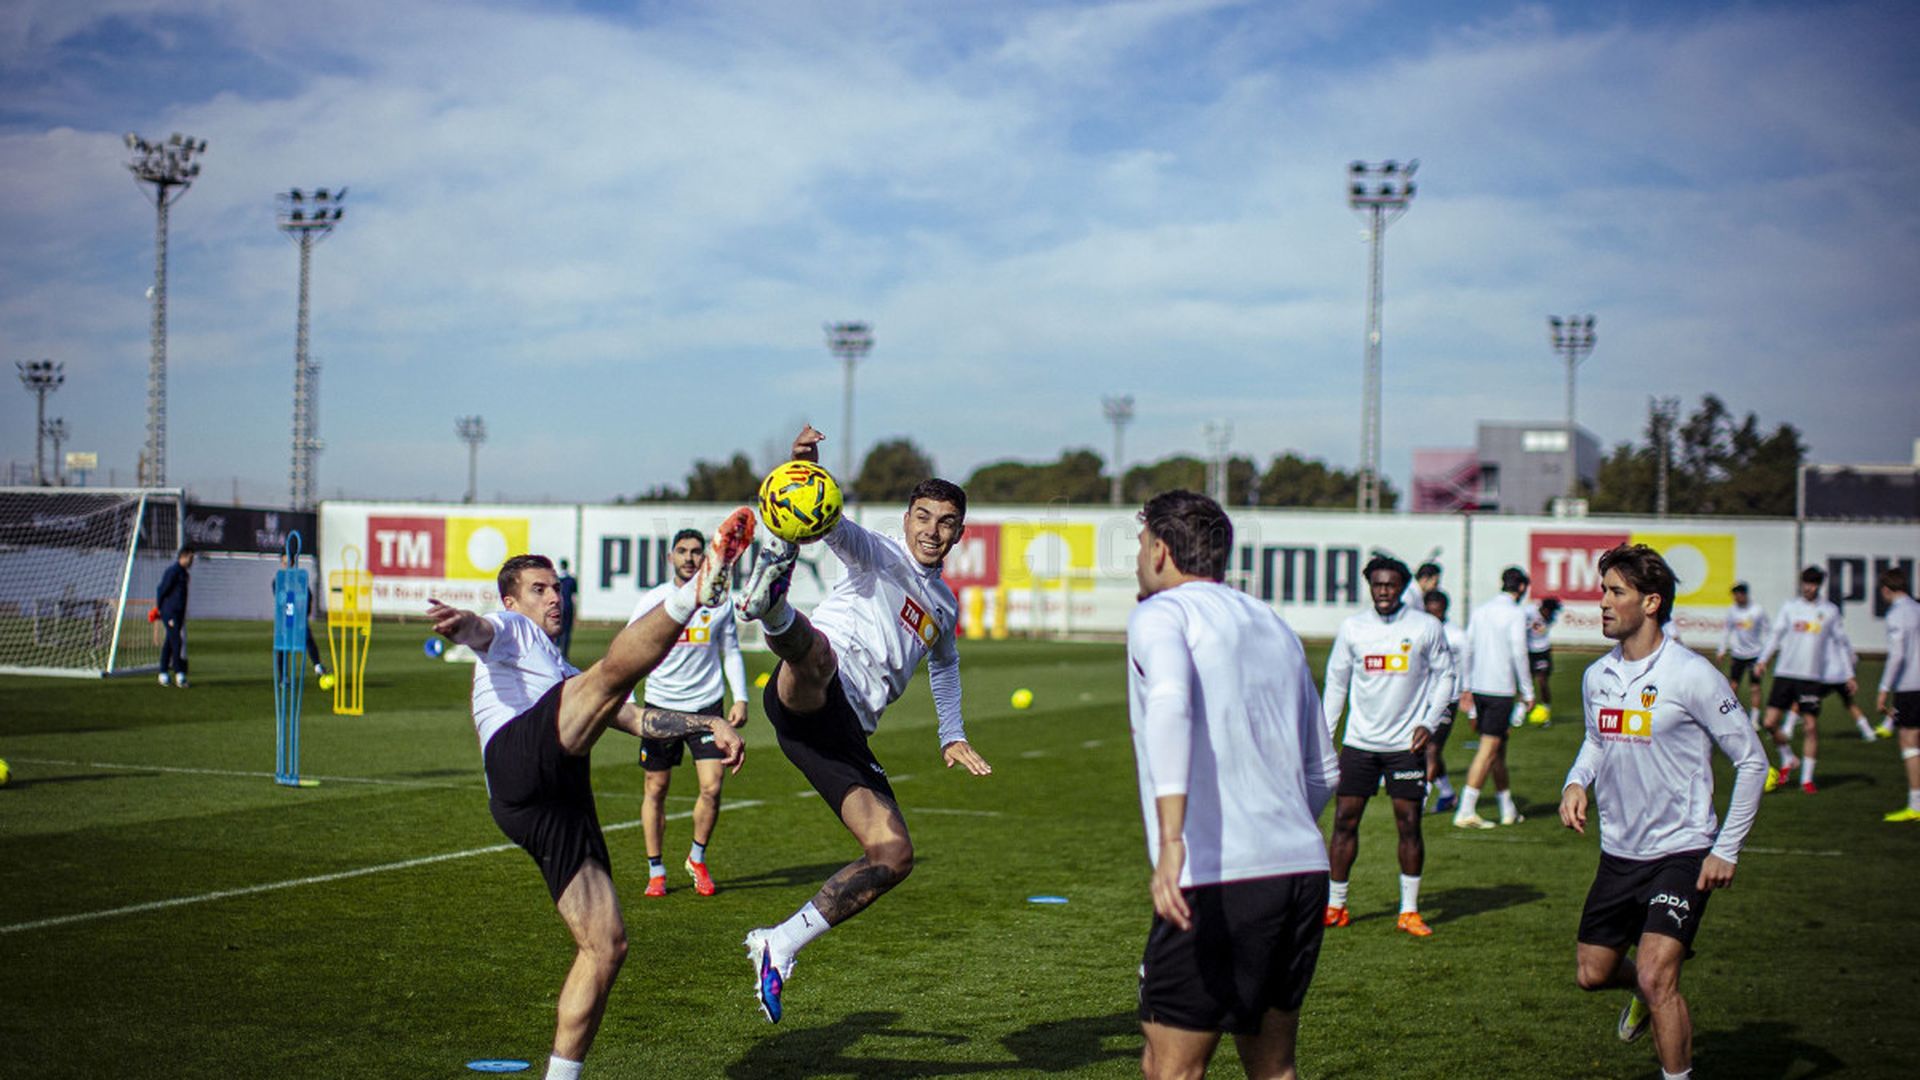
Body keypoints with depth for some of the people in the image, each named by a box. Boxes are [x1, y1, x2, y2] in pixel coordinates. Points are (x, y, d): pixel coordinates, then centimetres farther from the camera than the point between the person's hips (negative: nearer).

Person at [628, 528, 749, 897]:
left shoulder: (719, 601, 4)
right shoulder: (653, 600, -1)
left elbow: (731, 651, 13)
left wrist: (740, 698, 3)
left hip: (707, 705, 1)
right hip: (660, 706, -1)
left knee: (712, 786, -8)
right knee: (656, 788, 4)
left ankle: (697, 859, 17)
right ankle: (656, 870, 18)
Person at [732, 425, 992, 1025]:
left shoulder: (945, 605, 29)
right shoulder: (879, 555, 9)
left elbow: (944, 661, 50)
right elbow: (834, 525, -13)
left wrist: (952, 736, 37)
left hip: (845, 733, 6)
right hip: (805, 697, -6)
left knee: (894, 855, -7)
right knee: (818, 649, -42)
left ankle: (779, 945, 1)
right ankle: (773, 604, -77)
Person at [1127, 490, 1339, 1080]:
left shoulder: (1160, 614, -1)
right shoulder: (1275, 627, 21)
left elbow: (1169, 704, -24)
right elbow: (1324, 770, 27)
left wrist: (1171, 841, -32)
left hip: (1215, 883, -7)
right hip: (1304, 870, 7)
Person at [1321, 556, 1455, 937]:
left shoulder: (1426, 627, -1)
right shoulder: (1352, 628, 3)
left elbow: (1444, 676, 6)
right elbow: (1336, 681, 11)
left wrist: (1430, 723, -5)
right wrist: (1324, 735, 8)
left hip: (1406, 744, -1)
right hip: (1360, 741, 2)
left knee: (1409, 823, -1)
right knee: (1344, 820, 1)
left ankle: (1409, 910, 10)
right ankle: (1335, 905, 12)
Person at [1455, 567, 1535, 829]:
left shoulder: (1479, 611, 12)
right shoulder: (1516, 613, -7)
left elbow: (1467, 649, 14)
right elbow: (1518, 652, -12)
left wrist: (1467, 689, 19)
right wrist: (1527, 692, -6)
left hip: (1479, 688, 7)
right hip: (1501, 689, -7)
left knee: (1498, 748, 15)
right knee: (1489, 749, -6)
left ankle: (1508, 809, 23)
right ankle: (1466, 811, -12)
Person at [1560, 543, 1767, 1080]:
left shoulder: (1692, 675, -15)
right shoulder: (1597, 676, 4)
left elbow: (1751, 760, -8)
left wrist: (1726, 850, -11)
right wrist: (1576, 782, 1)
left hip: (1682, 853, -6)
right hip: (1618, 853, 6)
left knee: (1655, 976, -20)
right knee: (1591, 972, 13)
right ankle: (1645, 992, 47)